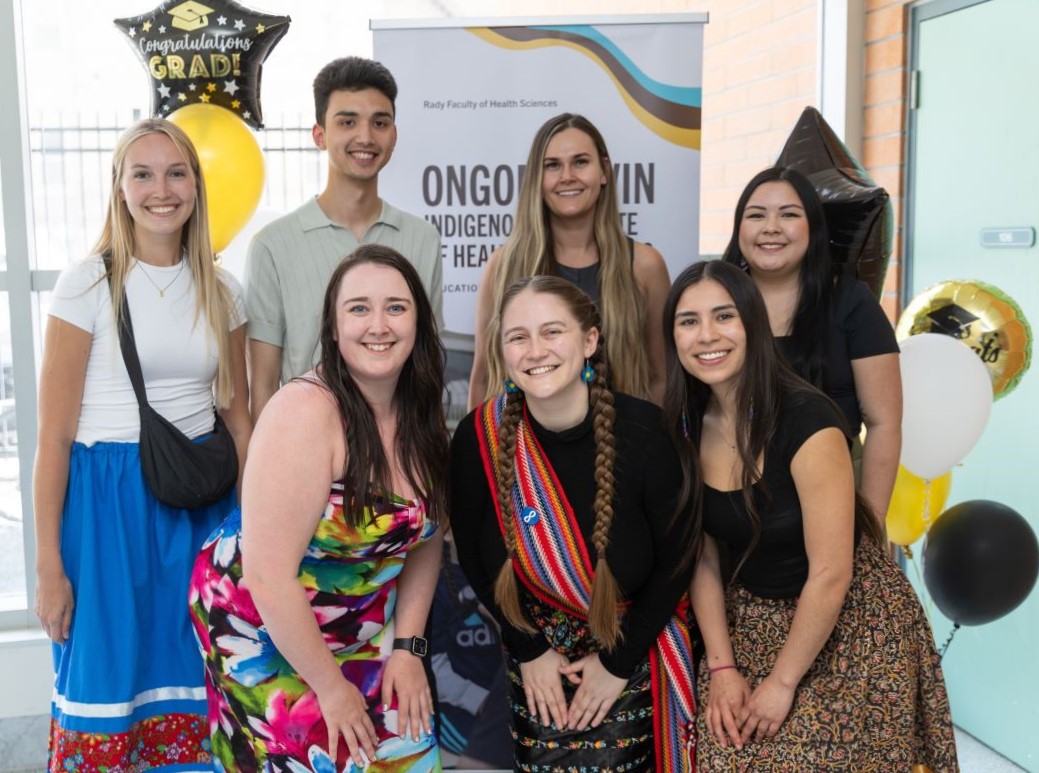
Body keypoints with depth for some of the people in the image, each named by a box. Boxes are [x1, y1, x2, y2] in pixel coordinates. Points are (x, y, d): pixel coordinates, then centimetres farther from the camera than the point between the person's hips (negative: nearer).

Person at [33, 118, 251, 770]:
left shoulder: (222, 292, 5)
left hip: (202, 502, 4)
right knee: (111, 677, 5)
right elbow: (55, 434, -7)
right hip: (109, 501, -3)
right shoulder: (88, 284, -7)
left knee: (192, 680, 11)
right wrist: (49, 565, -8)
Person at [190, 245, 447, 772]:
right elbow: (269, 576, -25)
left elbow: (425, 538, 5)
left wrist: (408, 647, -2)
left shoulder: (420, 415, -5)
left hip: (361, 626, 6)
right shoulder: (305, 411, -26)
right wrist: (330, 684, -17)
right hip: (260, 627, -5)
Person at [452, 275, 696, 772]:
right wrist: (529, 651, -2)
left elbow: (675, 561, -10)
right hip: (537, 652, 2)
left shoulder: (645, 432, -22)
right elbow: (472, 557, -2)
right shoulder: (479, 439, -17)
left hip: (633, 653, -1)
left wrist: (619, 660, -7)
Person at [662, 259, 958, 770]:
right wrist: (721, 667, -5)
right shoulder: (685, 428, -6)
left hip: (848, 624, -4)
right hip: (755, 621, 5)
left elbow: (830, 575, -22)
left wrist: (782, 682, -15)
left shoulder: (806, 419, -24)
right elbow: (702, 560, 1)